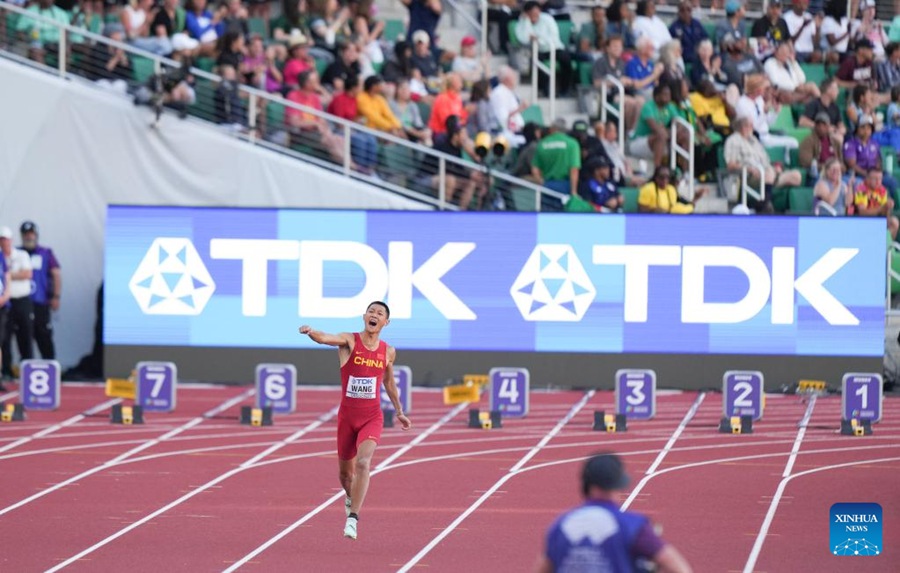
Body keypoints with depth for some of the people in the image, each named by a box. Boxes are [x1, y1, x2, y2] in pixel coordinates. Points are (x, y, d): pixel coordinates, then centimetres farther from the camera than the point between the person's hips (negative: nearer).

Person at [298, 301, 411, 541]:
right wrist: (311, 332, -51)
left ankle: (353, 518, -23)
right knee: (345, 471, 13)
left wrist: (399, 411, 26)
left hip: (372, 417, 0)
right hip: (347, 416, 0)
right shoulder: (349, 341, -7)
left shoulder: (388, 351, 3)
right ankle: (351, 497, 48)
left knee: (363, 463, -24)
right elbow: (326, 338, -29)